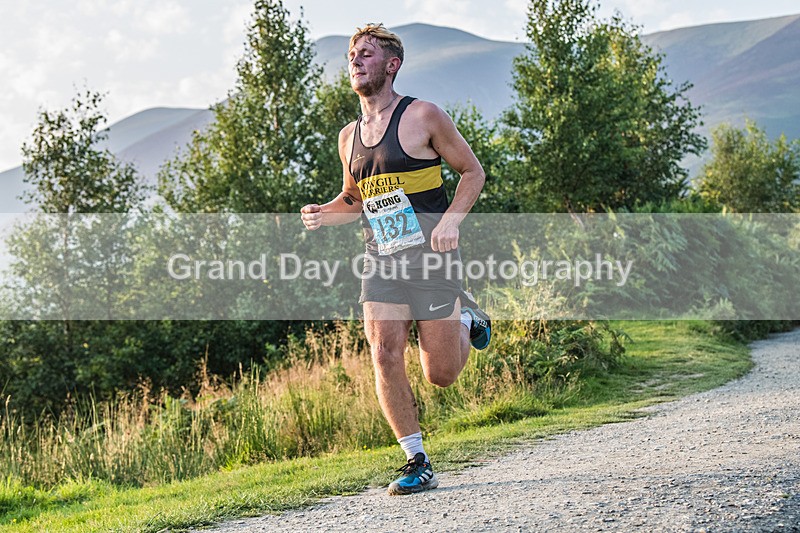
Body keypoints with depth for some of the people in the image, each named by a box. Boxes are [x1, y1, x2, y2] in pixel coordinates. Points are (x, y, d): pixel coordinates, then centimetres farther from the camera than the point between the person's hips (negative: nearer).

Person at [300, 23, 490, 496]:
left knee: (441, 374, 0)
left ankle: (467, 318, 33)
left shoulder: (423, 116, -5)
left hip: (431, 257, -4)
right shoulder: (349, 137, 11)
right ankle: (418, 464, -1)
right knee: (385, 357, -13)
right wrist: (324, 214, 2)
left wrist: (451, 220, -16)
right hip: (381, 262, 4)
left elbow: (473, 171, 0)